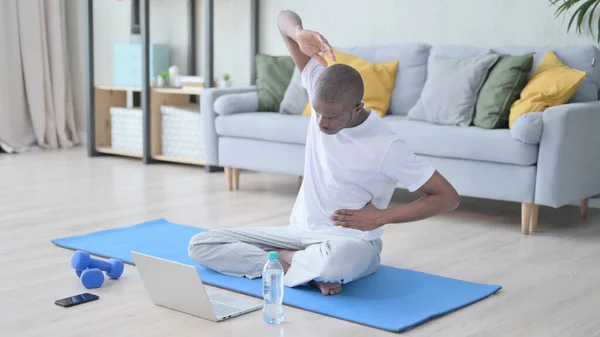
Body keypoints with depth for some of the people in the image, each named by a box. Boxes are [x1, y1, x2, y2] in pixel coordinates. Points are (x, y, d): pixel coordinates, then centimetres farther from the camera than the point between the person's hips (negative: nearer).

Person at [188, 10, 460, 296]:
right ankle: (308, 266, -13)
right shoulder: (324, 94, -9)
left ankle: (284, 260, -12)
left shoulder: (386, 147, -22)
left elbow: (449, 197, -16)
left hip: (351, 244, -6)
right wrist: (299, 34, -29)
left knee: (334, 259, -45)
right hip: (299, 231, 6)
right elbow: (285, 18, -4)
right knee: (199, 245, -6)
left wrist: (382, 217, -18)